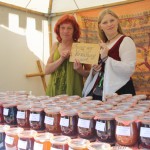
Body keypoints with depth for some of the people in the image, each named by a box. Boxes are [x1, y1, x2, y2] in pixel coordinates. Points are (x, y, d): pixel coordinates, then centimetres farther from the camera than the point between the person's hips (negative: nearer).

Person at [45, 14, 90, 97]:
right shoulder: (55, 45, 7)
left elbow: (89, 73, 1)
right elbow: (47, 70, -1)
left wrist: (80, 70, -18)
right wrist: (61, 59, -13)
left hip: (73, 93, -3)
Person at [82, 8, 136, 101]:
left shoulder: (125, 41, -7)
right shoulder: (102, 45, 15)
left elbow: (129, 70, -21)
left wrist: (106, 58, -20)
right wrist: (94, 71, 3)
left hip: (119, 94, -7)